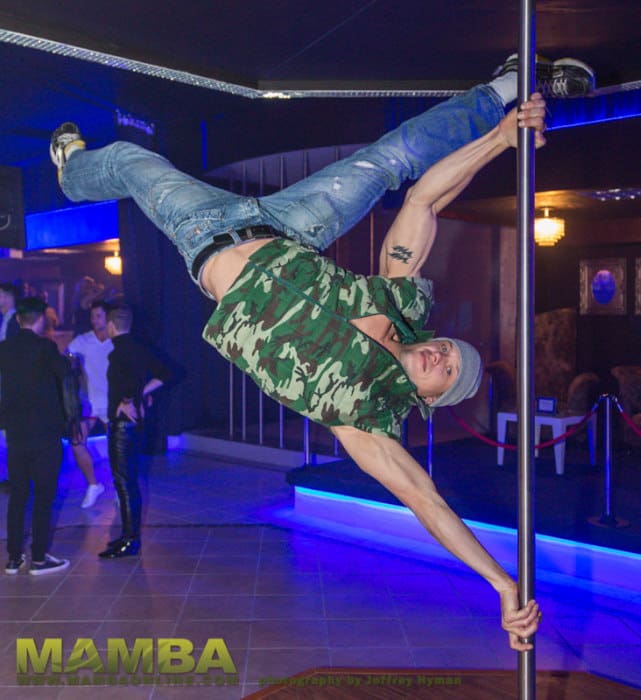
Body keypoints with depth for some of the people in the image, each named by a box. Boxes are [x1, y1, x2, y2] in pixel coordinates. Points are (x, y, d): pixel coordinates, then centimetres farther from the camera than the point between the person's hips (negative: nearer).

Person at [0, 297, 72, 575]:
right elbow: (65, 372, -5)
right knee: (43, 497, 3)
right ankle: (39, 558, 8)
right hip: (45, 434, -5)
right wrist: (66, 359, 15)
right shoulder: (45, 347, -14)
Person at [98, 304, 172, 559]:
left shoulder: (119, 353, -16)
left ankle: (130, 540, 0)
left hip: (123, 421, -9)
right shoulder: (139, 348, 11)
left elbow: (134, 379, -33)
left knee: (124, 480, -5)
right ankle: (131, 535, 24)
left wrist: (128, 402, -21)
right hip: (134, 420, 9)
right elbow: (164, 373, 16)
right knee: (128, 479, 16)